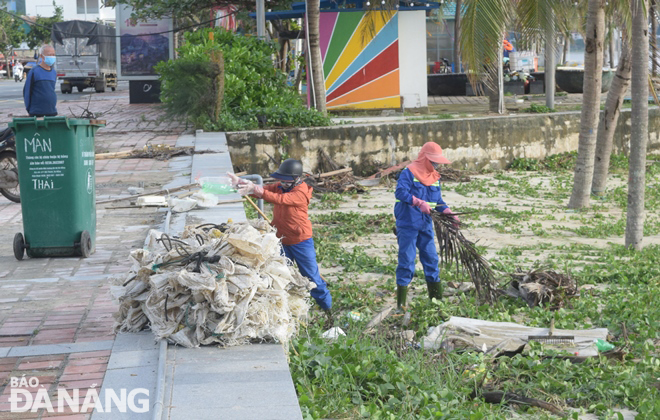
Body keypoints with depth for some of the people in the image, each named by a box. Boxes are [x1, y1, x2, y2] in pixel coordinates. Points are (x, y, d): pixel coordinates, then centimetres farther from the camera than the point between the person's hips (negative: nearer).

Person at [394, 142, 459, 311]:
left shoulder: (434, 178, 12)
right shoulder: (409, 173, -10)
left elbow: (438, 201, 15)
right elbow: (400, 192, -23)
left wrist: (450, 214, -2)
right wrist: (419, 203, -32)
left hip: (425, 225, 7)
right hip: (408, 225, -7)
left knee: (431, 258, 10)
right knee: (407, 260, -6)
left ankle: (437, 298, 20)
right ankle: (401, 303, 0)